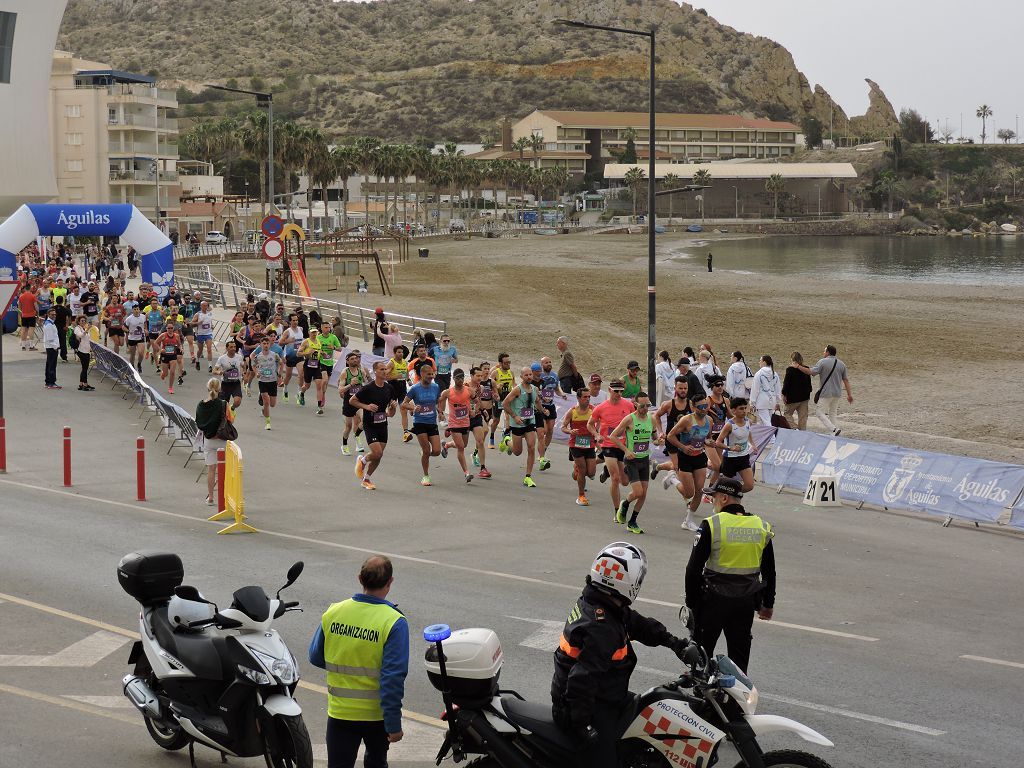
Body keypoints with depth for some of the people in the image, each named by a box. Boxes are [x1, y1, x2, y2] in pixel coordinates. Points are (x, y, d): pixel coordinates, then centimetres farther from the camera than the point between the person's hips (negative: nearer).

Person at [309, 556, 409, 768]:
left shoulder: (333, 613, -6)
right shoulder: (394, 622, -18)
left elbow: (315, 658, 7)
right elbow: (392, 678, -20)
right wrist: (394, 724, -15)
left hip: (340, 711, 2)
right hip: (376, 713, -2)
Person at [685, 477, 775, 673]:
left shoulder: (711, 526, -12)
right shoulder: (762, 528, 3)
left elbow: (694, 568, -10)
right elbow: (769, 572, 12)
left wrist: (691, 601, -1)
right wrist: (768, 604, 21)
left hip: (714, 599, -4)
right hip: (747, 602, 4)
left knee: (702, 649, 10)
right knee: (740, 653, 13)